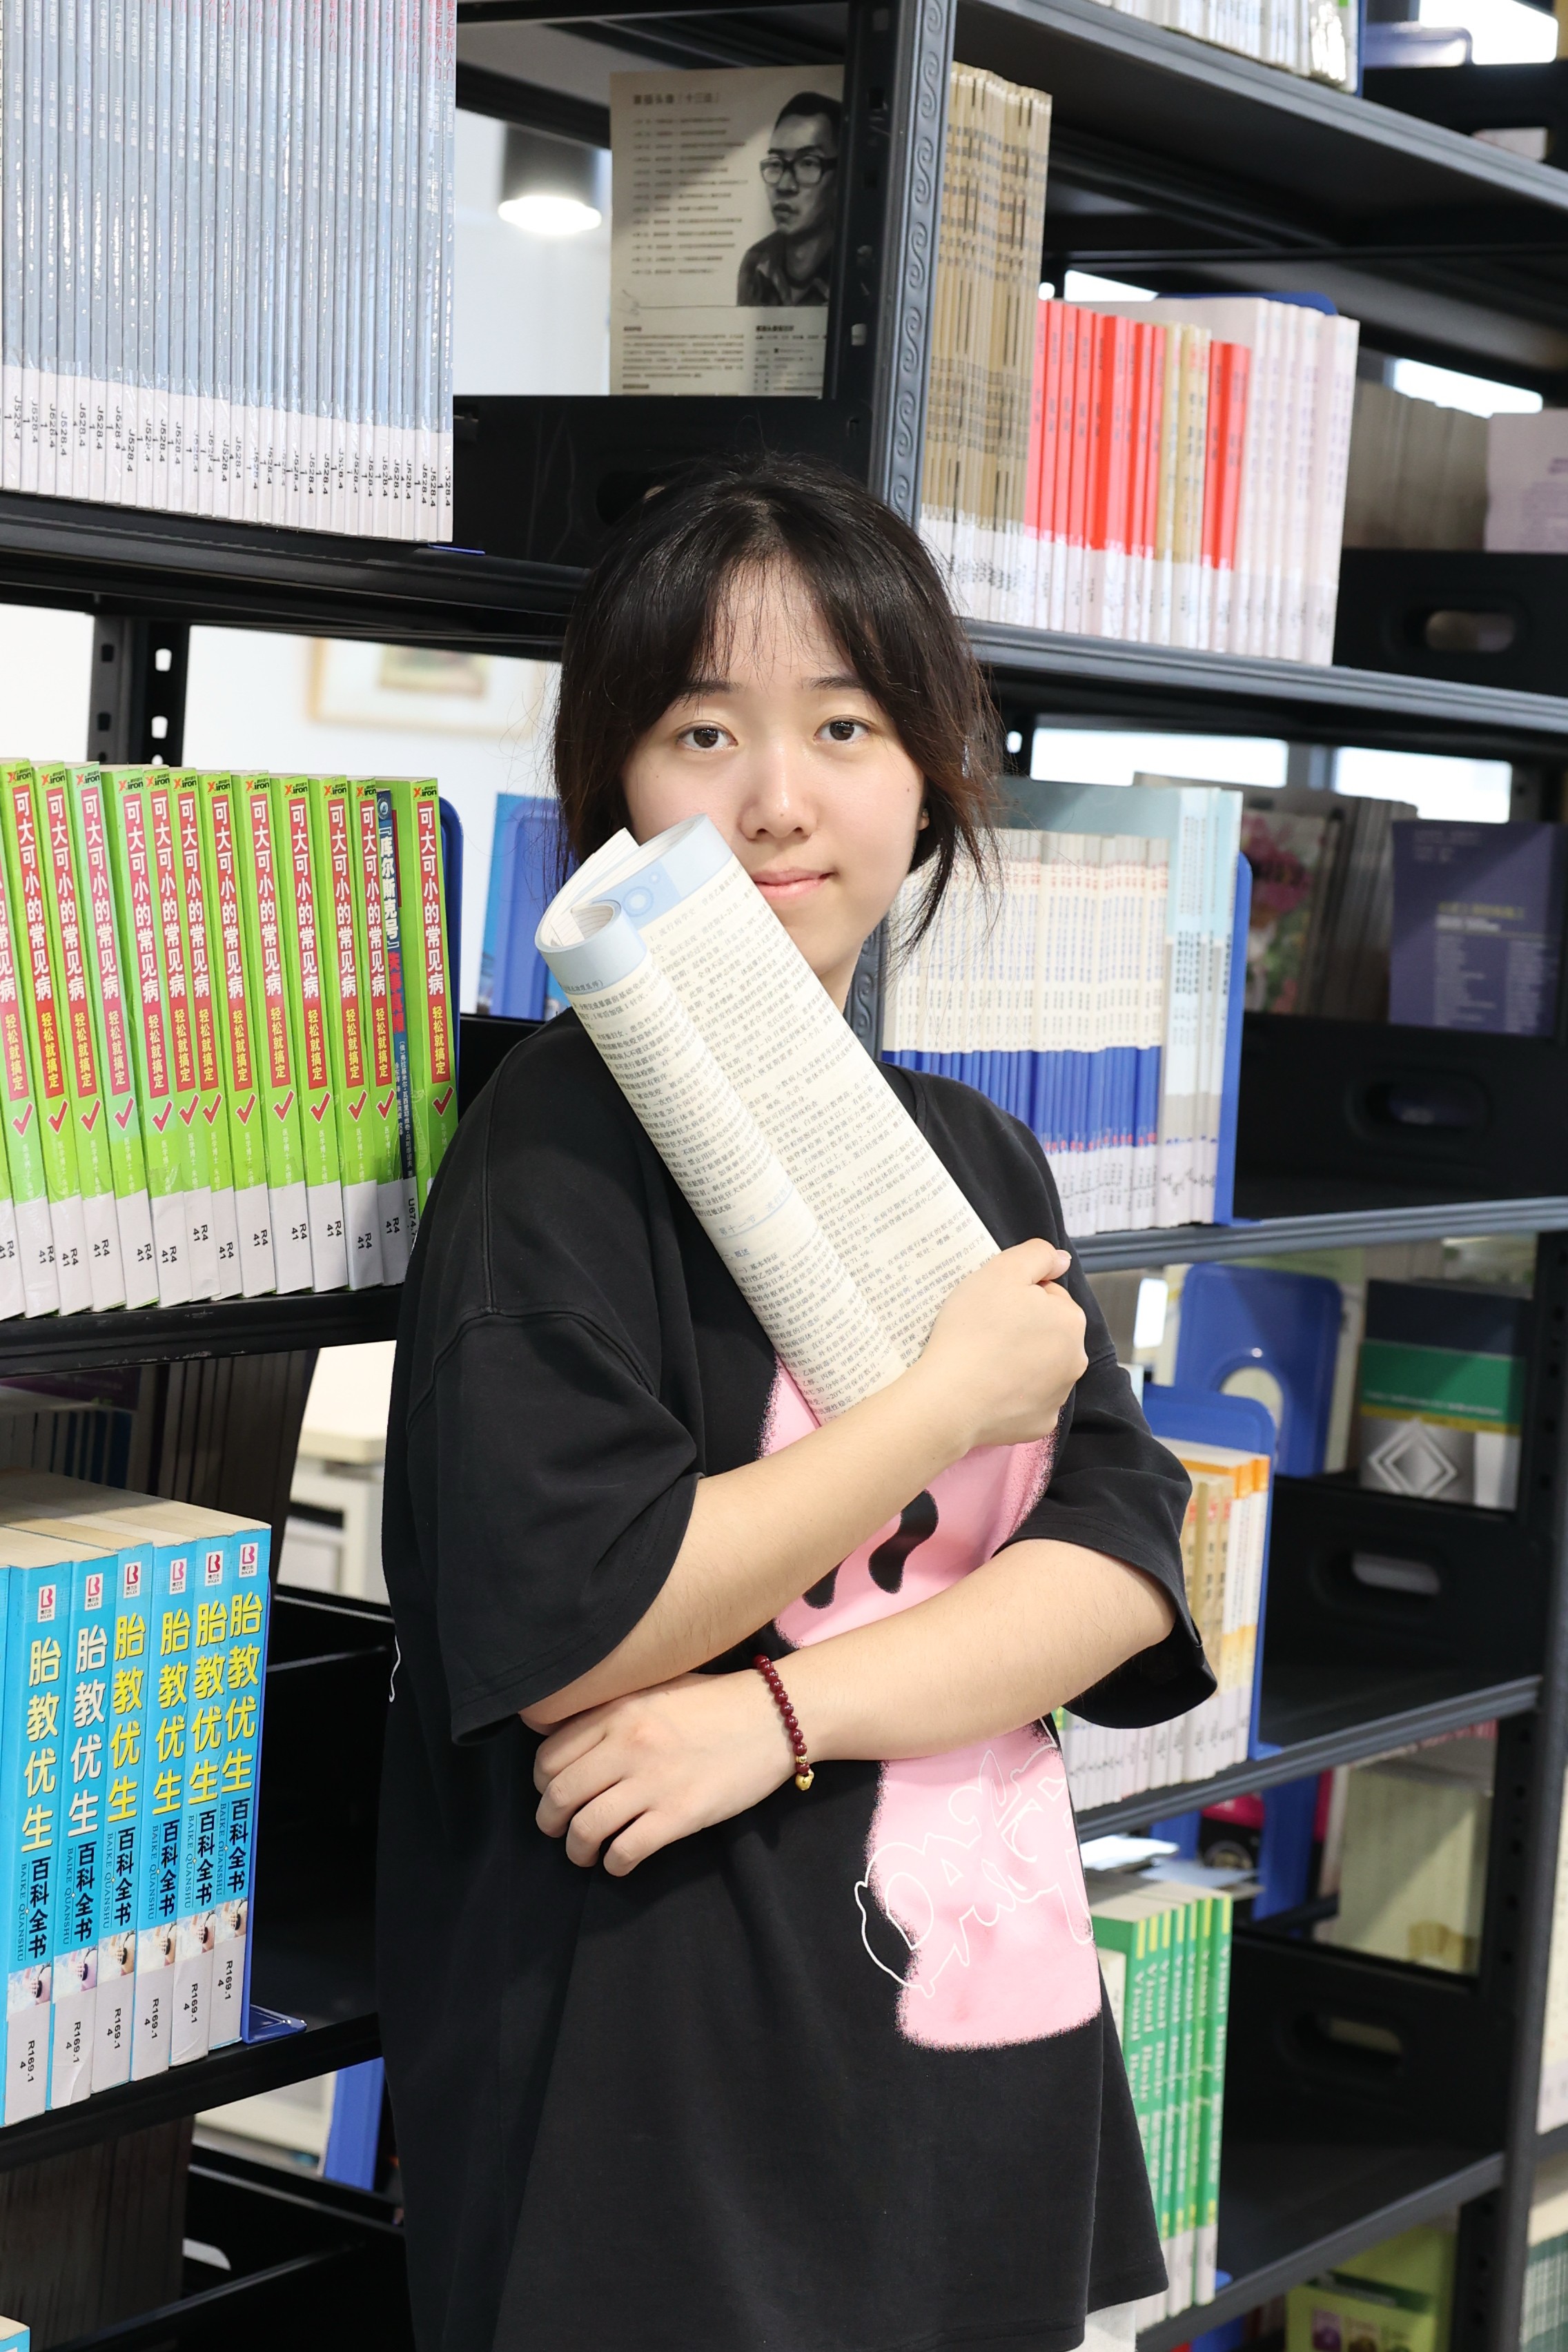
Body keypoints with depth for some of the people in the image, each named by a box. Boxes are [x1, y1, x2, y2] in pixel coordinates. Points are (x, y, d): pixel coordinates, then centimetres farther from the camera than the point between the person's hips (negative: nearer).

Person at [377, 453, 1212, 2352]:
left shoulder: (975, 1154, 8)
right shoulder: (567, 1135, -11)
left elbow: (1124, 1568, -2)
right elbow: (566, 1627, -21)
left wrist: (785, 1712, -18)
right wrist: (954, 1397, -14)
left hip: (999, 2022, 6)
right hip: (669, 2077, -6)